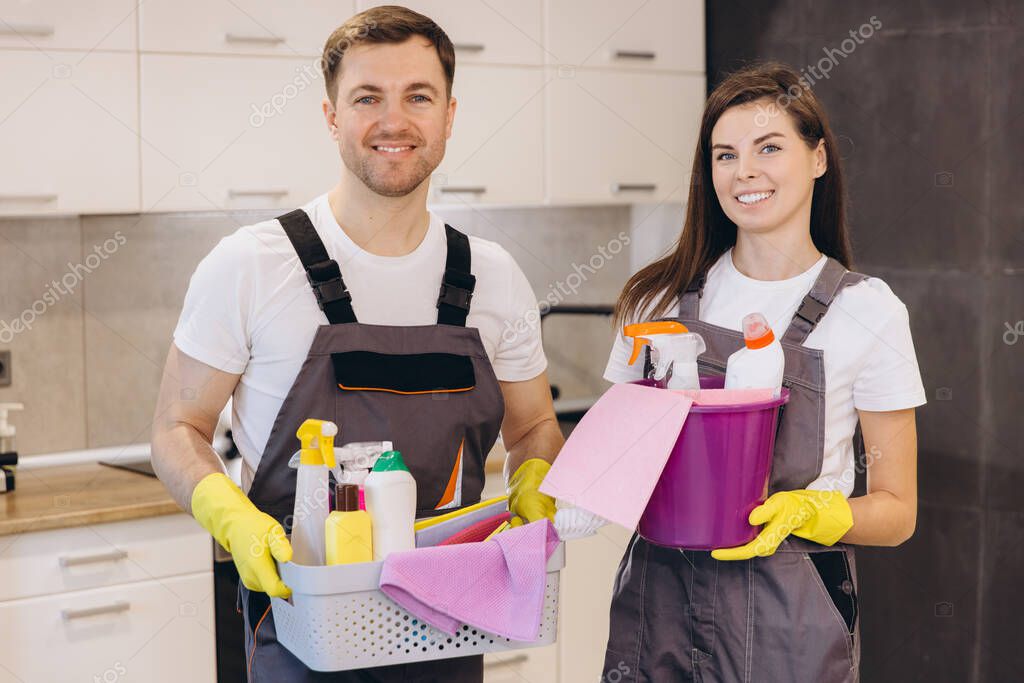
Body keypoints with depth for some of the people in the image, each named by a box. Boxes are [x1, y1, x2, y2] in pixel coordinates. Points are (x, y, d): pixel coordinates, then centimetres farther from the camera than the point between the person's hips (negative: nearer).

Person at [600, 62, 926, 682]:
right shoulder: (661, 296, 2)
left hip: (789, 618, -2)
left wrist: (807, 512, -19)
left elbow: (897, 511, -1)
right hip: (657, 599, 3)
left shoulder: (868, 311, -5)